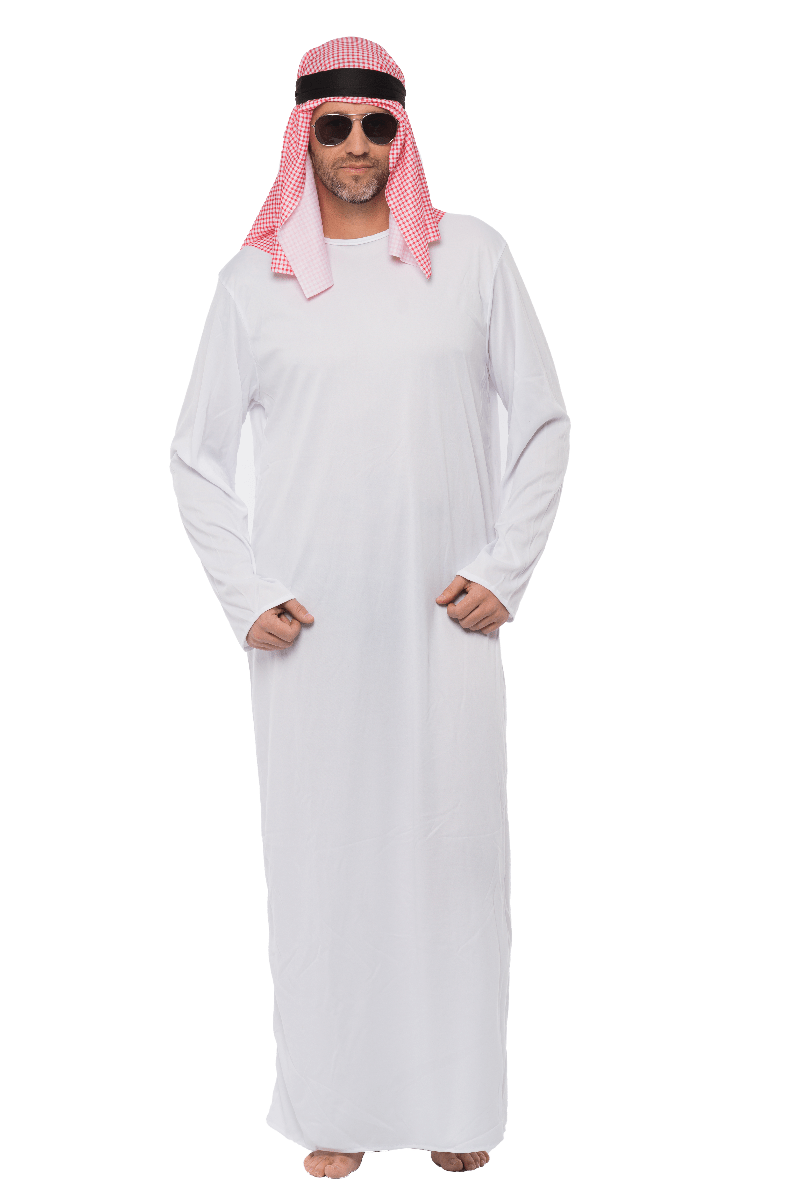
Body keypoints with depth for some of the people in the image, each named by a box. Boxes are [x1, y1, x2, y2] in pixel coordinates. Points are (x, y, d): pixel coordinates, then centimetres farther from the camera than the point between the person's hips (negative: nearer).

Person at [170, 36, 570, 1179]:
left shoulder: (471, 255, 5)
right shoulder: (255, 278, 6)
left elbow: (544, 424, 7)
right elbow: (198, 457, 9)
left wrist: (504, 571, -1)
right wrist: (248, 595, -1)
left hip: (444, 617, 0)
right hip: (310, 626, 0)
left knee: (452, 846, 5)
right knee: (322, 853, 4)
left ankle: (456, 1103, 21)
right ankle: (336, 1107, 19)